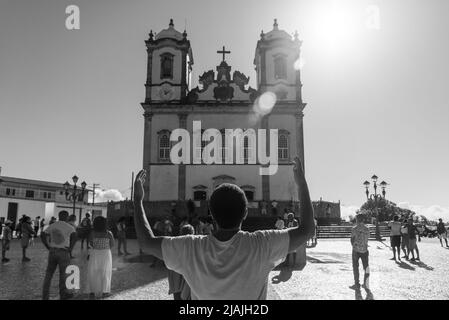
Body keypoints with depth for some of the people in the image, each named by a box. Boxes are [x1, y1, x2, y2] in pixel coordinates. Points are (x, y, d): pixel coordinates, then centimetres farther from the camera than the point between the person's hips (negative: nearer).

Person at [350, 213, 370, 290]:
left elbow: (352, 240, -5)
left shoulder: (354, 229, -10)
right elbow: (367, 239, 4)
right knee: (366, 267, 13)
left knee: (355, 267, 7)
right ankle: (366, 284, 15)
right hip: (365, 250, 3)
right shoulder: (367, 229, 0)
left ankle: (357, 284, 10)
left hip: (356, 250, -3)